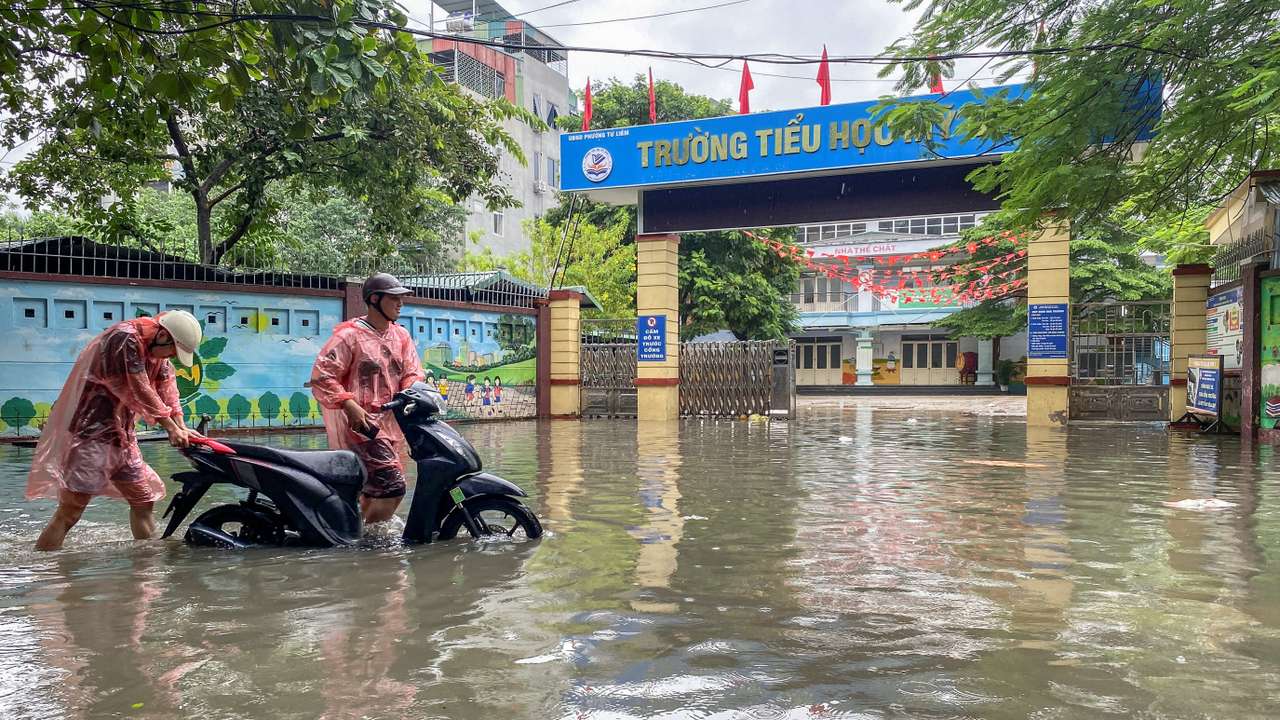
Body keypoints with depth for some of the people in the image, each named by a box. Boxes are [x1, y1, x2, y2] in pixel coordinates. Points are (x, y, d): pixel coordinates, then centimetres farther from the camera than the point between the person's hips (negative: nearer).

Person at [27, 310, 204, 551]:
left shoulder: (157, 351, 10)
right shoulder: (125, 338, -18)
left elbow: (167, 389, 6)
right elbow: (139, 391, -19)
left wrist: (182, 428, -6)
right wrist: (171, 427, -13)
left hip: (121, 434, 10)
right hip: (91, 432, -9)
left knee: (143, 499, 14)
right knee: (71, 509, -13)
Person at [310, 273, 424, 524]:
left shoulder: (401, 336, 14)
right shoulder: (348, 335, -7)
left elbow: (412, 373, 10)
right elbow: (321, 376, -10)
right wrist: (349, 405, -22)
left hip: (389, 421, 8)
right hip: (360, 423, -8)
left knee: (374, 490, 15)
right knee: (393, 487, -16)